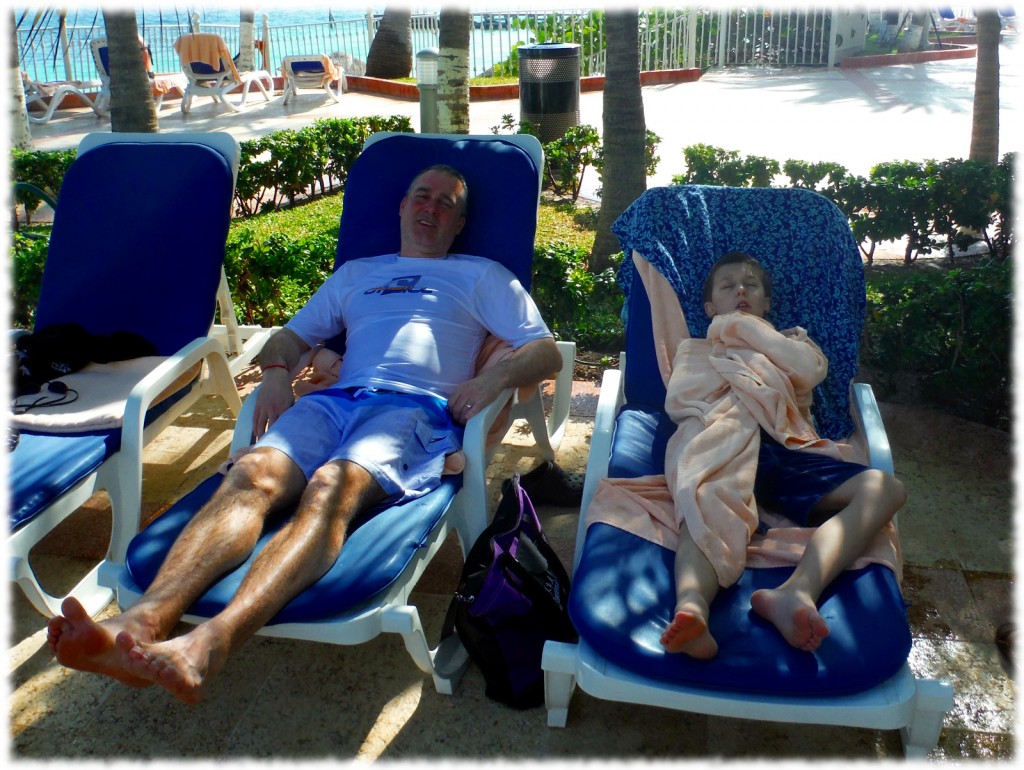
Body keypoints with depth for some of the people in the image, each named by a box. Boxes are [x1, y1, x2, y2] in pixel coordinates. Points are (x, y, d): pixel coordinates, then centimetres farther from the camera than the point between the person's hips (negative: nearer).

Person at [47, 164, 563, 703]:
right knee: (252, 475, -30)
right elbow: (292, 335, 33)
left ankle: (211, 644, -57)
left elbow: (547, 351, 16)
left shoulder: (481, 276, 26)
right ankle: (143, 624, -49)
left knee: (332, 487, -36)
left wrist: (494, 377, -6)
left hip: (419, 409, -3)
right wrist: (276, 371, 8)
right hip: (333, 399, 4)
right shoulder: (356, 273, 36)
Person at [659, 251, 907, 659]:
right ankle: (692, 607, -69)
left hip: (789, 449, 2)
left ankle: (795, 593, -50)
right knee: (701, 506, -40)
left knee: (886, 489, -28)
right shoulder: (696, 348, 36)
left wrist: (746, 327, 14)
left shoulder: (792, 340, 37)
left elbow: (812, 369, 10)